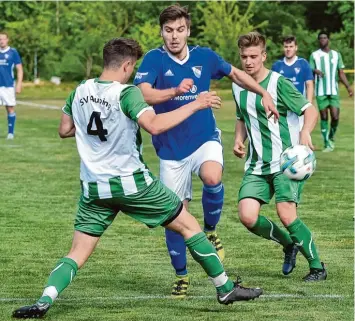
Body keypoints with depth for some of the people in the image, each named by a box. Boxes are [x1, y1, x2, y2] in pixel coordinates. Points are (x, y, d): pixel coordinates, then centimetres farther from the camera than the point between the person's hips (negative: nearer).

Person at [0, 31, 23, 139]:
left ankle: (11, 132, 8)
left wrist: (19, 84, -7)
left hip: (9, 85, -3)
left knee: (10, 108, 1)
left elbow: (19, 69, 1)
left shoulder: (13, 52, 0)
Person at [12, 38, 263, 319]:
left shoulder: (80, 91, 5)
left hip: (94, 188, 5)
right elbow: (154, 125, -28)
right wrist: (195, 105, -21)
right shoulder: (126, 93, -13)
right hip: (132, 184, -5)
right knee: (189, 225, 10)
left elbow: (64, 130, 17)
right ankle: (225, 288, 16)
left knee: (78, 254, 7)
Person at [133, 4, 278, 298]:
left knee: (212, 178, -32)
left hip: (205, 139, 1)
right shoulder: (154, 59, -11)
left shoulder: (204, 56, -1)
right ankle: (181, 276, 21)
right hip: (171, 149, -1)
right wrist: (175, 90, -42)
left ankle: (210, 231, -3)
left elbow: (235, 73, 18)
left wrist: (264, 93, 14)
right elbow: (142, 94, -28)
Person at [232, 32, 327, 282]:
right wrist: (239, 139, 6)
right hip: (257, 165, 6)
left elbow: (311, 110, -16)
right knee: (247, 216, -12)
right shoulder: (238, 87, 9)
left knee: (286, 214, -20)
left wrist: (305, 132, -36)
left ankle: (317, 266, 1)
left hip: (286, 161, -6)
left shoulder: (279, 83, -10)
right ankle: (290, 244, 16)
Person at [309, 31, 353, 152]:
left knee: (335, 117, -8)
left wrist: (348, 86, -2)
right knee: (324, 117, 0)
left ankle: (331, 137, 18)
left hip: (334, 91, 1)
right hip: (320, 91, -1)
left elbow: (341, 73, 11)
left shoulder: (336, 55, 10)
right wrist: (315, 71, -21)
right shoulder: (314, 55, 5)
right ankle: (327, 144, 5)